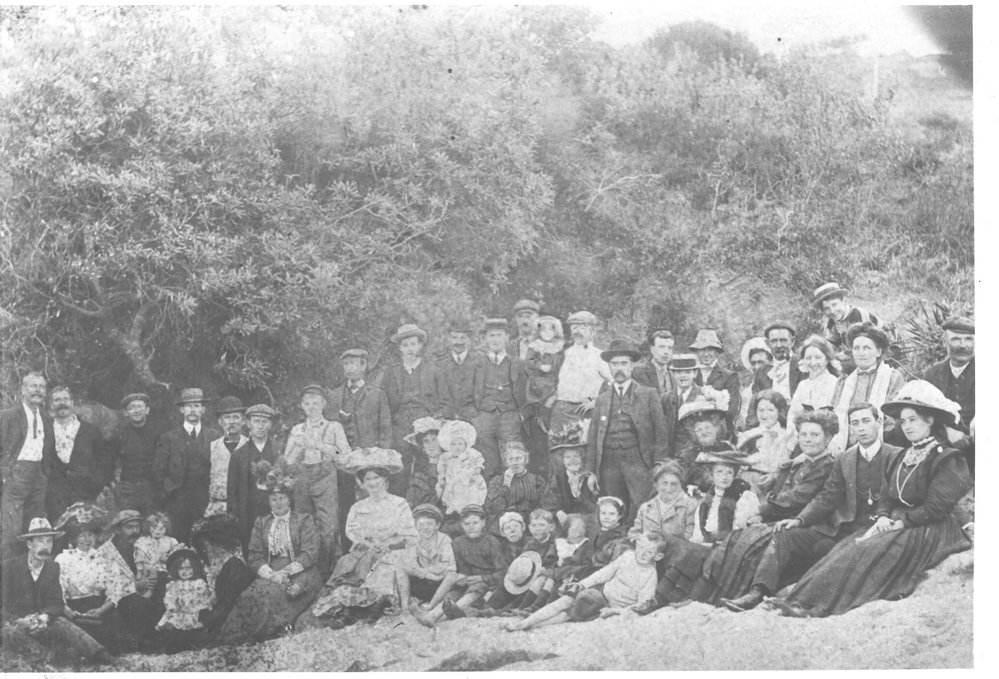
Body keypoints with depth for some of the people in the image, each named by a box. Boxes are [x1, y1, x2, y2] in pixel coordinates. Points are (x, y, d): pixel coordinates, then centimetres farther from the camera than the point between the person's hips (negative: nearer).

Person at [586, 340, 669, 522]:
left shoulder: (648, 395, 7)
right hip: (608, 464, 3)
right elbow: (592, 438, 15)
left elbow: (660, 432, 3)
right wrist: (590, 472, 7)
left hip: (638, 461, -3)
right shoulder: (602, 399, 16)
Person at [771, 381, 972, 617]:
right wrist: (883, 518, -4)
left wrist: (900, 522, -15)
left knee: (866, 551, -28)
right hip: (895, 527, 7)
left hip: (929, 532, -7)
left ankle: (816, 605, -38)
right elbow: (885, 498, 17)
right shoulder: (897, 458, 19)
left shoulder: (947, 459, -5)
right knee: (849, 546, -18)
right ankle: (799, 598, -34)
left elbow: (936, 508, -13)